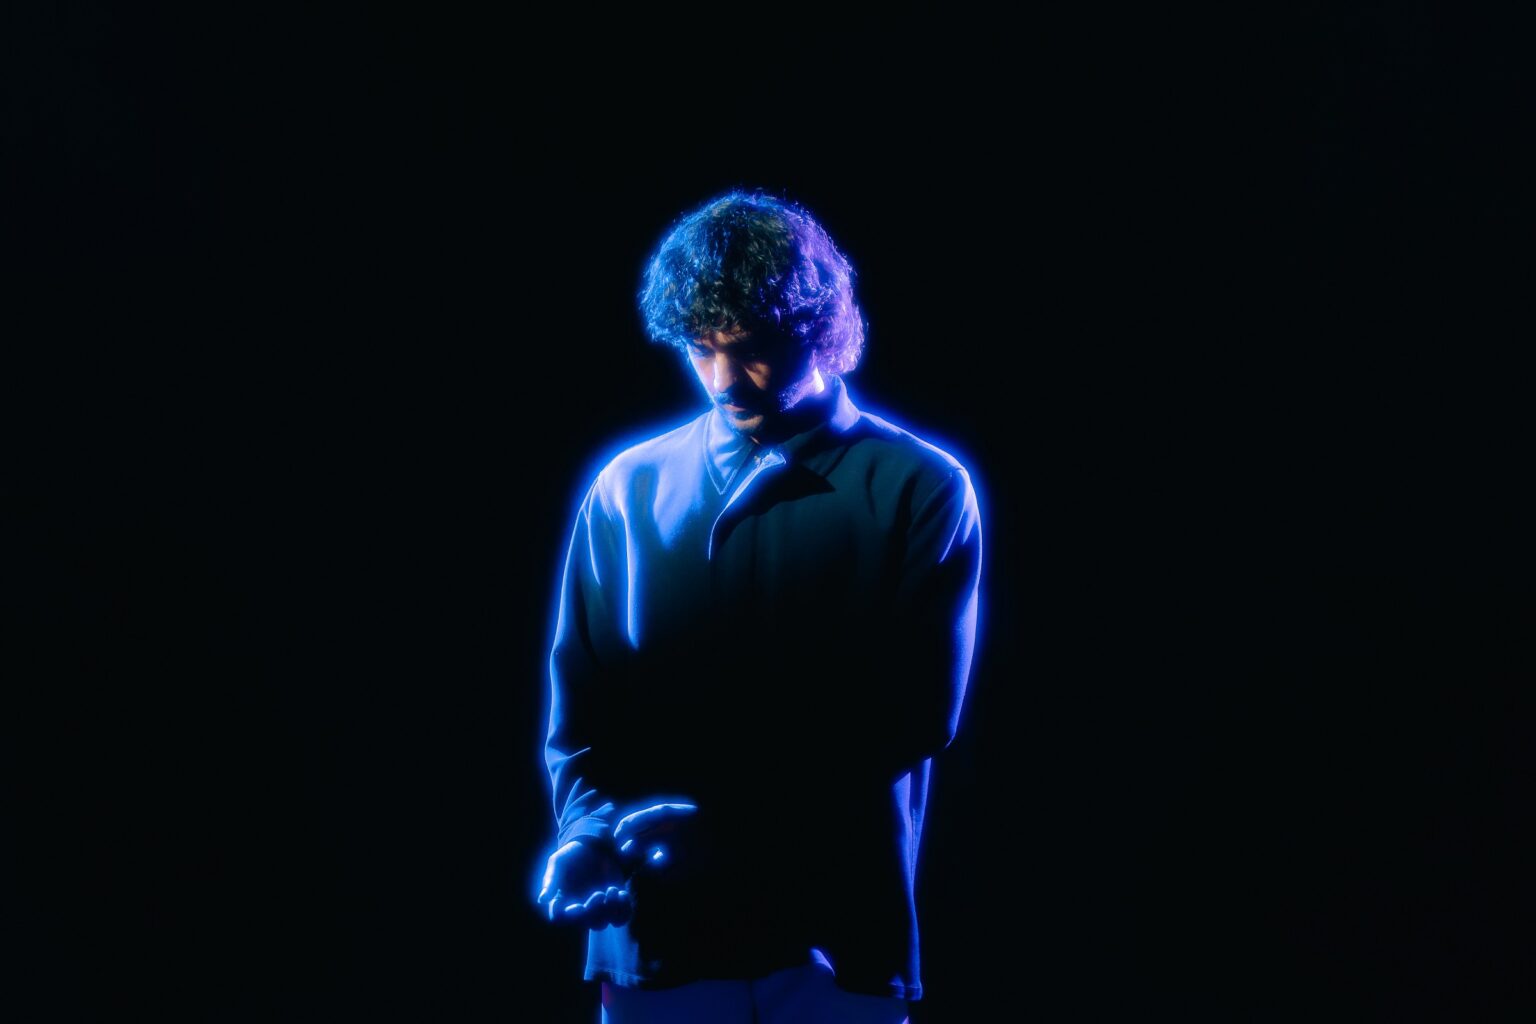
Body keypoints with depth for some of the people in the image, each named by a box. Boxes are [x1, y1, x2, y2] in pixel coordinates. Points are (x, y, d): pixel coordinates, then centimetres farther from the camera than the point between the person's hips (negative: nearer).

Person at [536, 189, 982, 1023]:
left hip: (835, 933, -2)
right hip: (654, 935, 2)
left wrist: (722, 819, -18)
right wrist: (592, 826, -13)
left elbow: (915, 712, -8)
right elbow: (578, 701, 7)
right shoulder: (628, 488, 8)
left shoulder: (919, 488, 1)